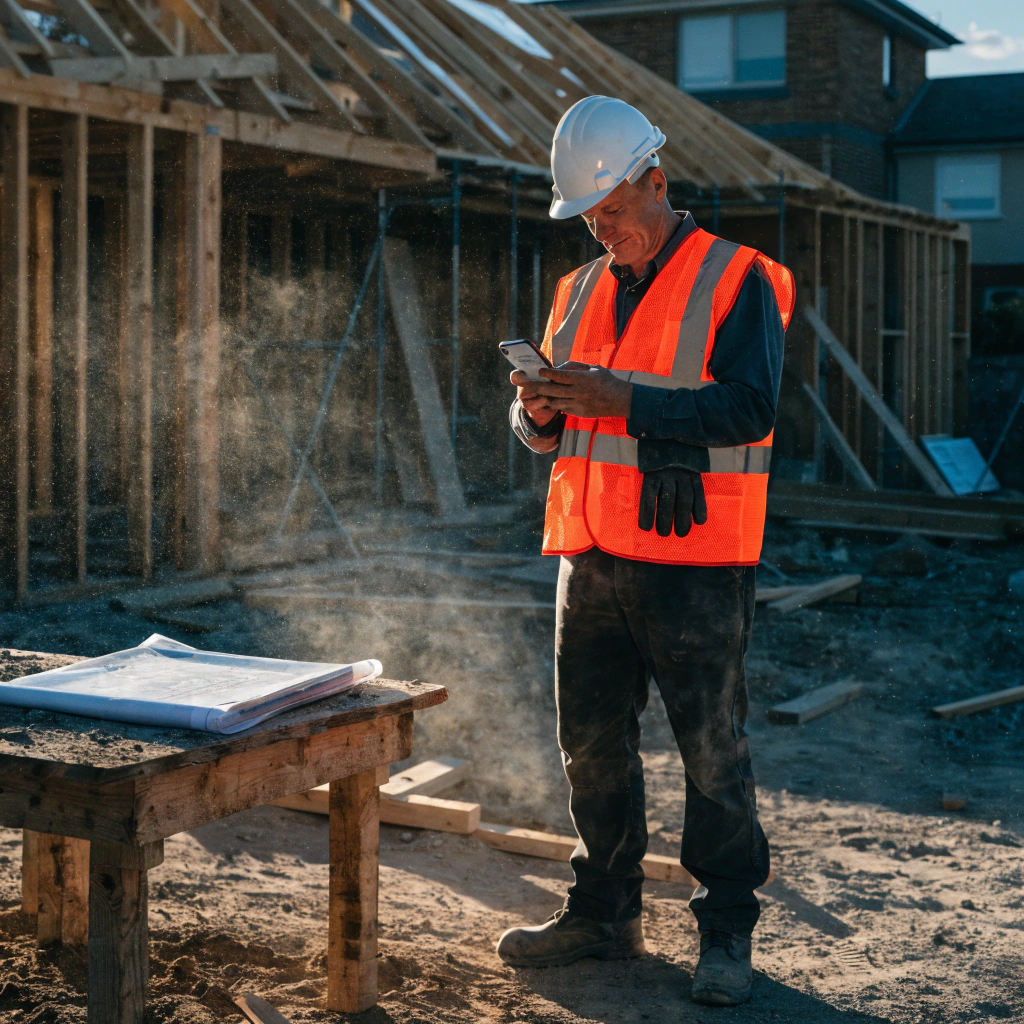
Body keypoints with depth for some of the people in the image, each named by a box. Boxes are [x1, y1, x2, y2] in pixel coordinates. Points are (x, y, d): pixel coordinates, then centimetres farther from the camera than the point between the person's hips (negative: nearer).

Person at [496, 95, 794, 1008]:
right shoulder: (581, 292, 15)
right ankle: (604, 912, 25)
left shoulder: (736, 282, -5)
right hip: (592, 555, 6)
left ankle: (727, 932, 13)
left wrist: (618, 401, -24)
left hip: (695, 563, -6)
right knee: (592, 742, 11)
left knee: (712, 749, 1)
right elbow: (546, 428, 19)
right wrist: (538, 411, -6)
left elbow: (747, 406, -18)